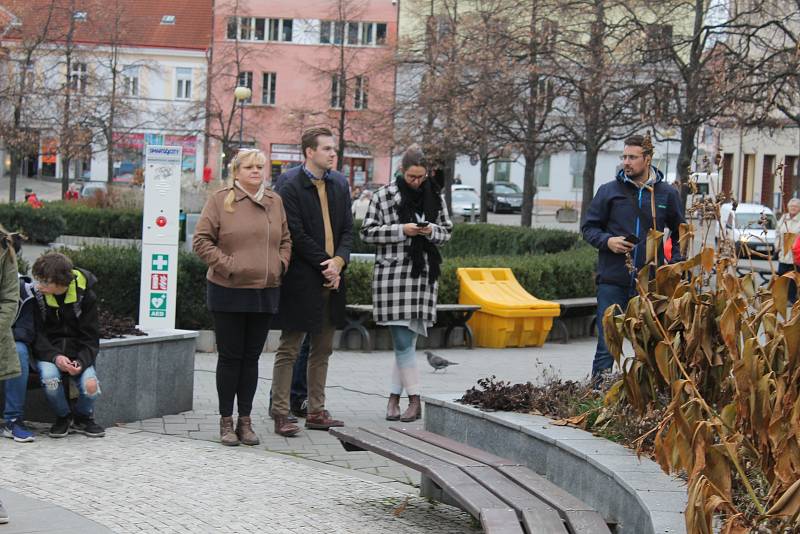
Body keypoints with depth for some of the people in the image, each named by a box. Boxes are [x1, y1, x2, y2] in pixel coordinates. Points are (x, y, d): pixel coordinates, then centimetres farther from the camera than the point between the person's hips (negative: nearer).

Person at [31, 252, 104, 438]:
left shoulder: (85, 296, -8)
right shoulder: (36, 294, -9)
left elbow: (90, 338, -4)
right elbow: (36, 334, -9)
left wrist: (81, 362, -24)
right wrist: (55, 357, -27)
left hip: (77, 352, 0)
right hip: (47, 352, 0)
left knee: (91, 386, -27)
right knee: (50, 378, -34)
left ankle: (82, 417, 9)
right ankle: (63, 417, -2)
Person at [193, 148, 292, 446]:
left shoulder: (275, 202, 11)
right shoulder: (220, 200, -3)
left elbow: (285, 240, 19)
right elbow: (202, 241, -5)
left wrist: (280, 264, 2)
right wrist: (227, 264, -12)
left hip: (265, 292, 4)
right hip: (228, 291, -4)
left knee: (251, 358, 8)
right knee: (230, 357, 2)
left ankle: (245, 421, 15)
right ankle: (226, 421, 10)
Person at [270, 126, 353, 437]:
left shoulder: (339, 184, 11)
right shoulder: (290, 186, -10)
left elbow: (347, 229, 9)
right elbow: (297, 235, -13)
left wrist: (338, 261, -7)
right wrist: (325, 265, -13)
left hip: (331, 275, 7)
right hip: (301, 280, -7)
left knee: (323, 349, 12)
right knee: (289, 349, -1)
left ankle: (316, 411, 19)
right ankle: (281, 414, 2)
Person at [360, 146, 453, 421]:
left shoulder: (434, 196, 10)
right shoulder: (384, 195, 0)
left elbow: (447, 231, 17)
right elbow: (367, 232, -1)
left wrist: (432, 230, -6)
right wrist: (401, 230, -13)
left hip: (424, 274, 3)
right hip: (392, 272, -3)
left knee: (408, 340, 3)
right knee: (402, 341, -7)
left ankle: (394, 397, 12)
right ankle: (414, 400, -2)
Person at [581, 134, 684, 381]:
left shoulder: (667, 194, 7)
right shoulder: (609, 191, 4)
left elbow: (680, 234, 18)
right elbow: (588, 227, 10)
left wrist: (675, 265, 4)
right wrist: (607, 241, -9)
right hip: (613, 281, -1)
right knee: (607, 344, -1)